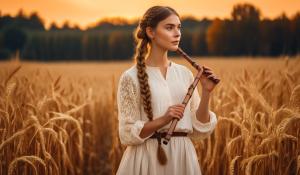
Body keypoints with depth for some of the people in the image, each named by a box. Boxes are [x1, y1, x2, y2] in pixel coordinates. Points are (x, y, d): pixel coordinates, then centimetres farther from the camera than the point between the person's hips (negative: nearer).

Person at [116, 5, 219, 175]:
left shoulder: (185, 73, 5)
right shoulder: (131, 77, -7)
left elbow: (200, 129, 4)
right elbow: (128, 135, -8)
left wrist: (206, 93, -8)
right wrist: (163, 120, -20)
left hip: (183, 157, 4)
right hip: (148, 158, -4)